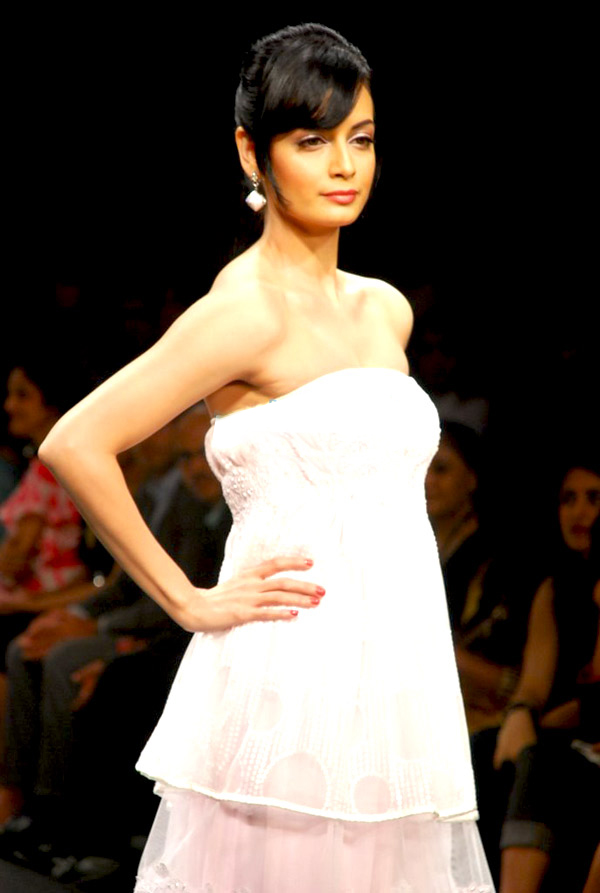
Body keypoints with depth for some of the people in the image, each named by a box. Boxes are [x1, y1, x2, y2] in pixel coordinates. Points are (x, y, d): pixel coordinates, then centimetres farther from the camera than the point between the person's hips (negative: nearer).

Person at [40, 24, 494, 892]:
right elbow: (75, 445, -15)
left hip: (393, 688, 7)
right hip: (294, 690, -7)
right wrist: (190, 602, -10)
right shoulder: (247, 309, -10)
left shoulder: (385, 310, 13)